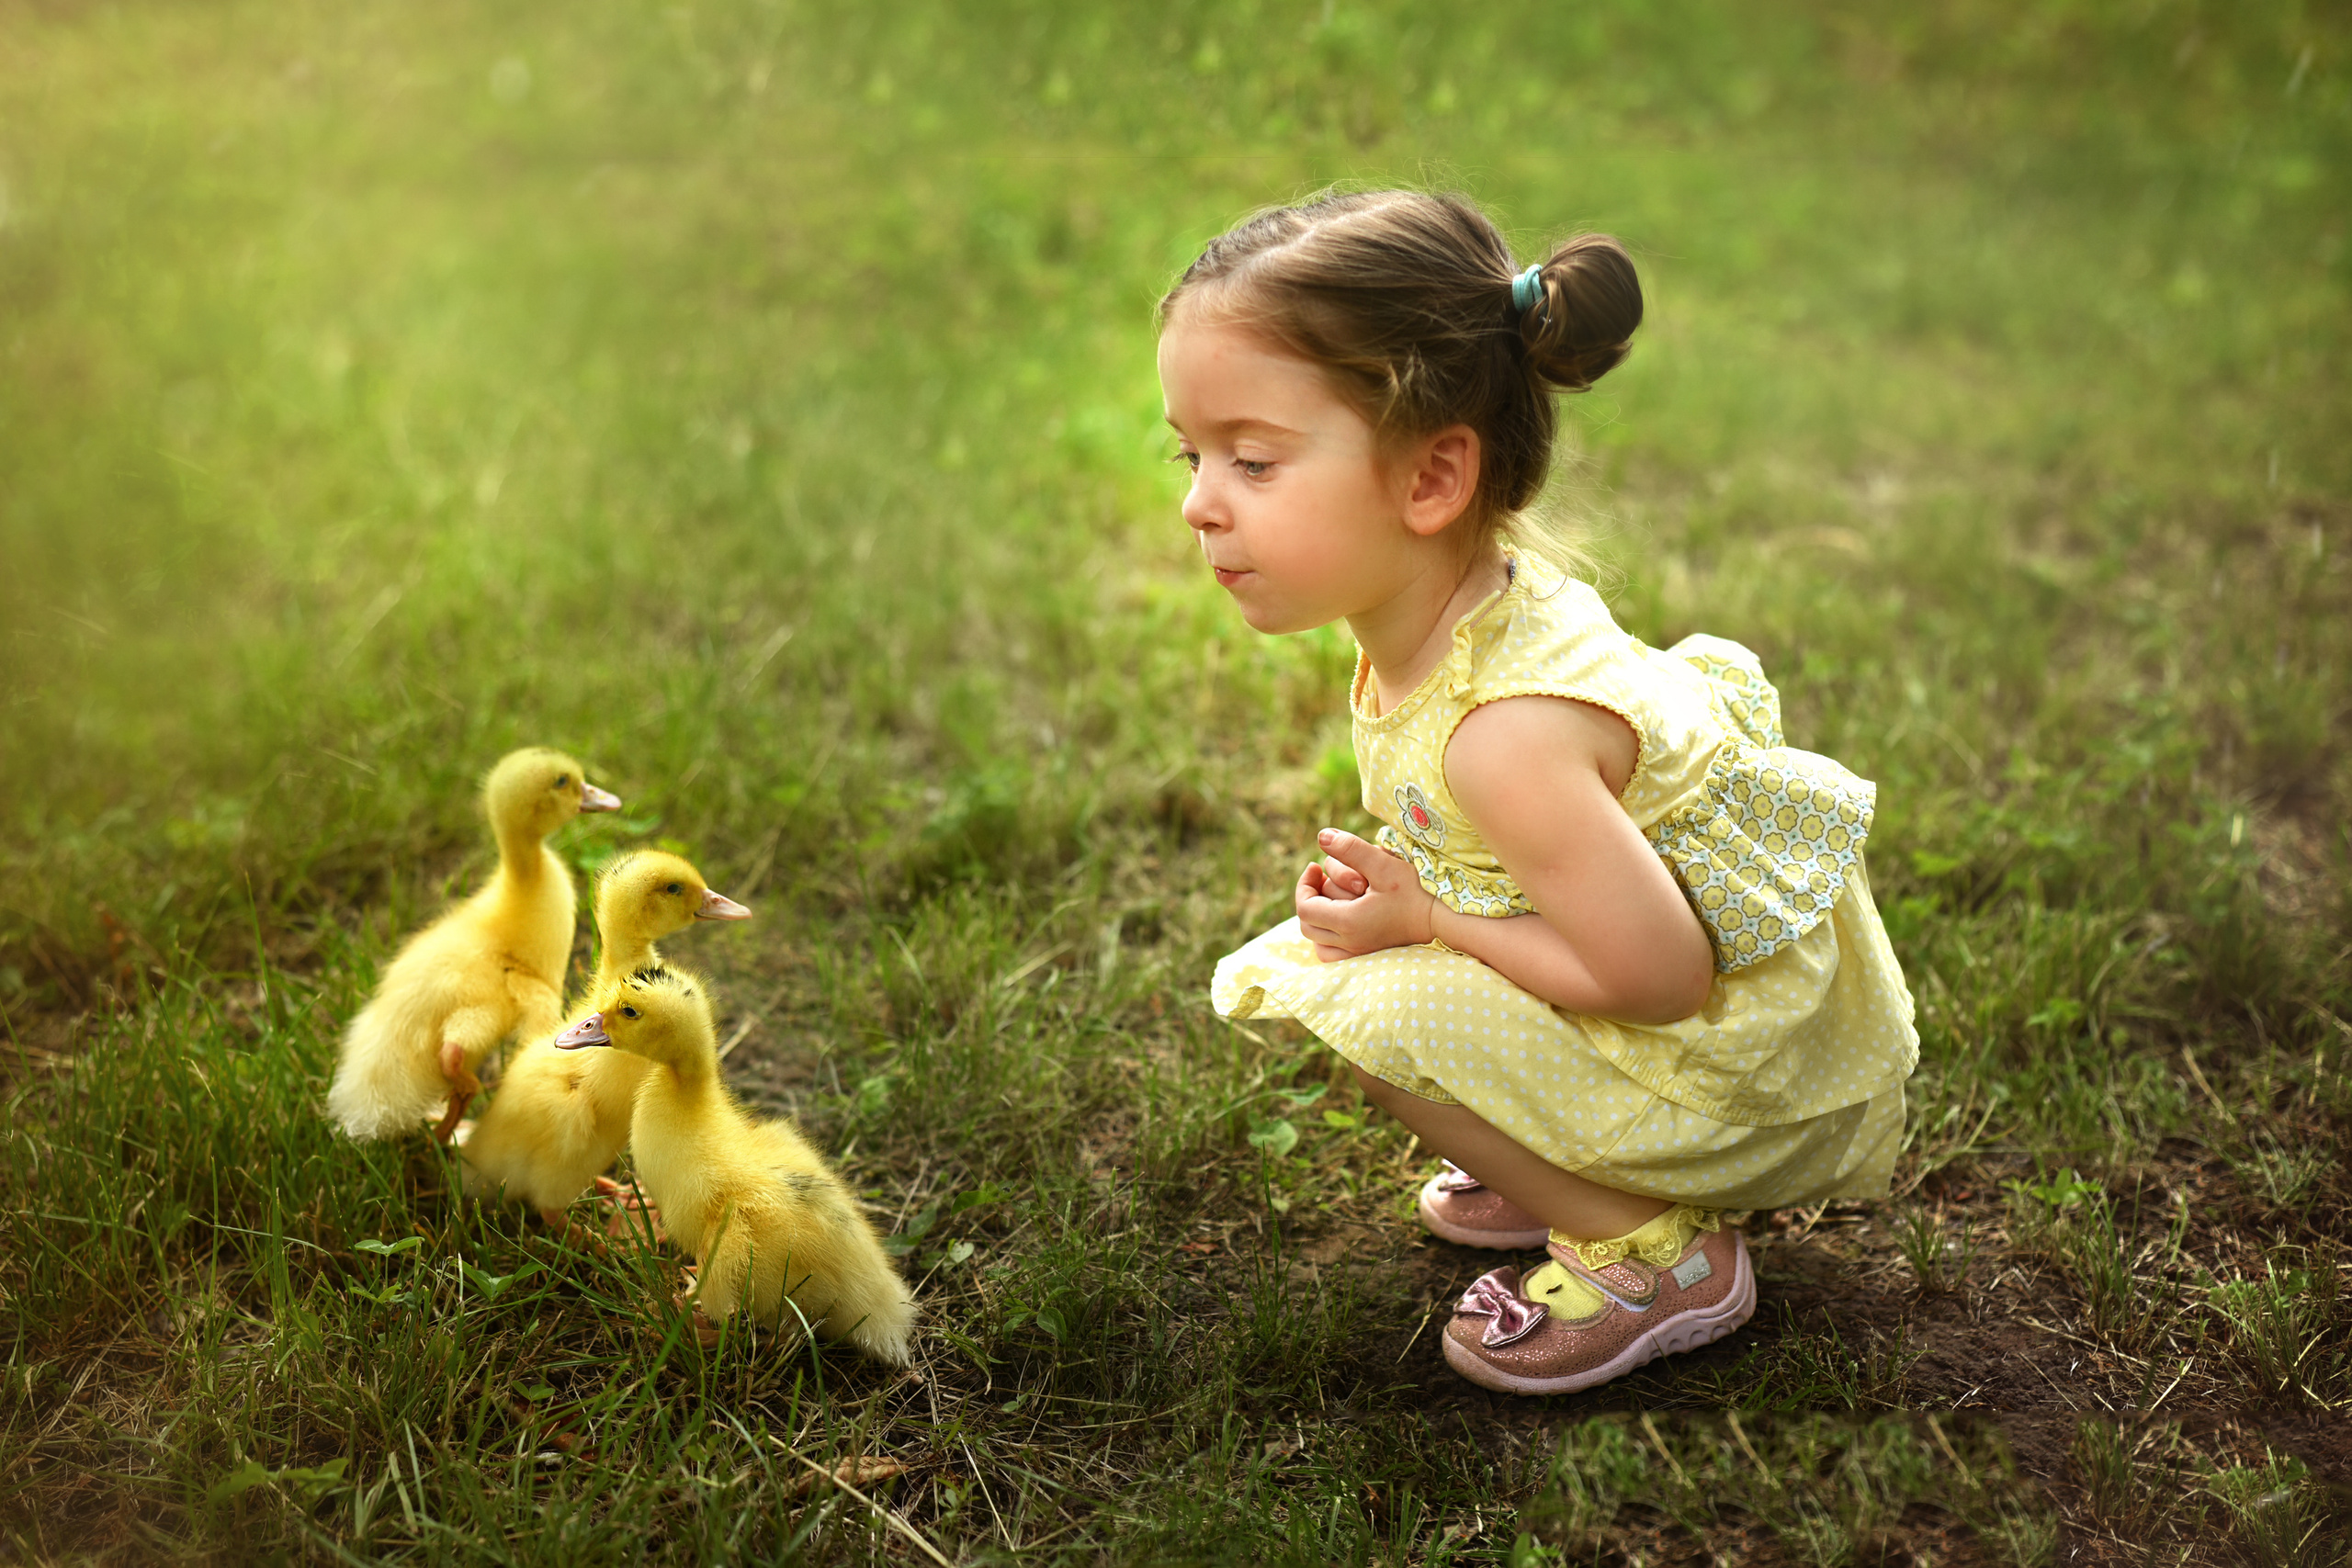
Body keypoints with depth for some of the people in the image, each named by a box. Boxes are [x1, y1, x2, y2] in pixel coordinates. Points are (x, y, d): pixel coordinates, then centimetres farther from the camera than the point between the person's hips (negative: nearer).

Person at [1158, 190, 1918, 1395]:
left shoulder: (1509, 733, -34)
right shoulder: (1476, 588, -6)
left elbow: (1661, 978, -28)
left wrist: (1422, 918, -19)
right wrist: (1404, 882, -5)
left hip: (1751, 1061, -9)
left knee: (1373, 1006, -21)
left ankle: (1650, 1251, -5)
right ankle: (1576, 1169, 18)